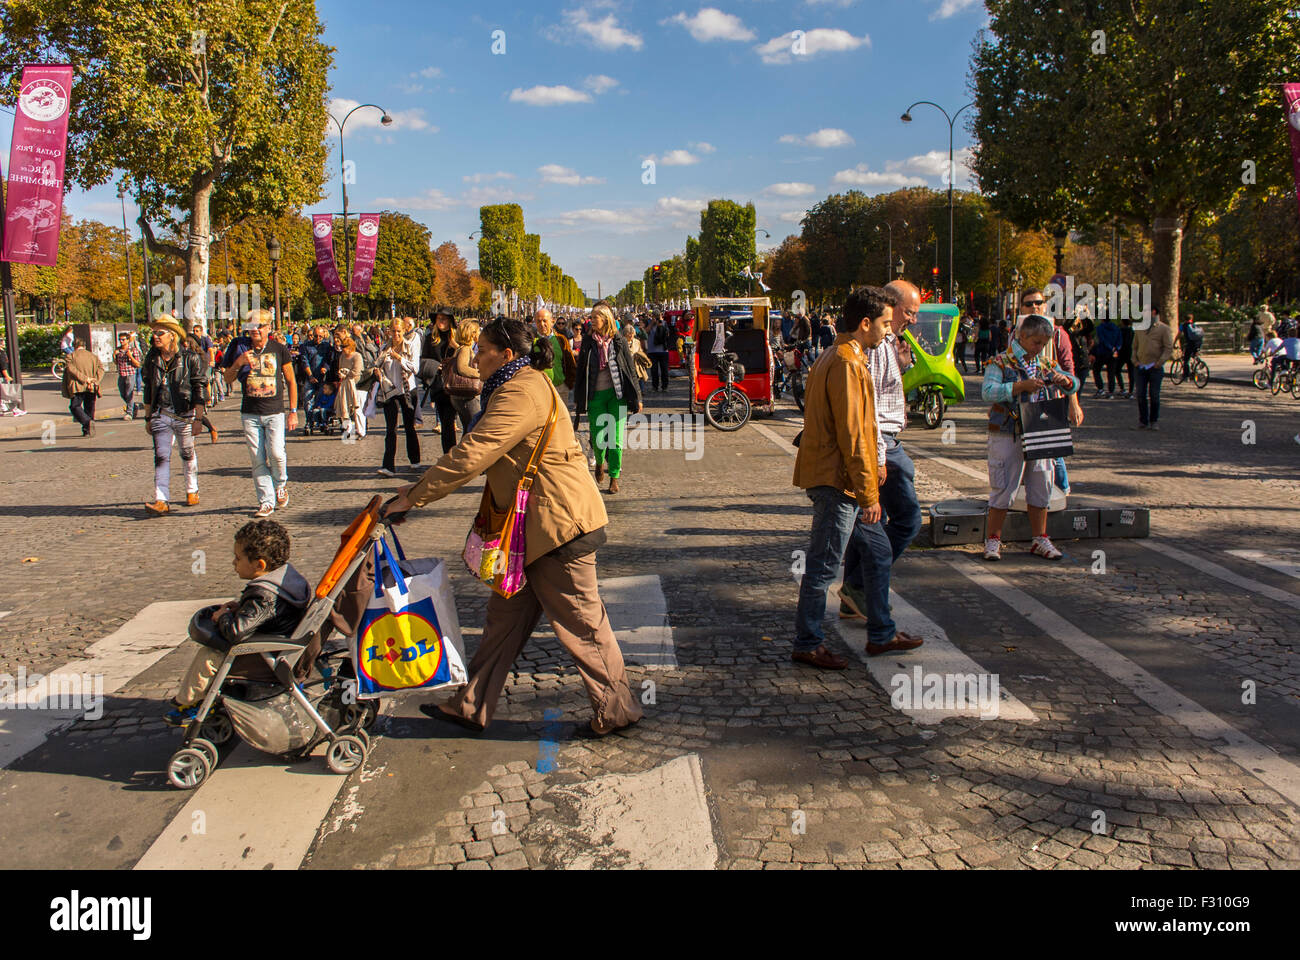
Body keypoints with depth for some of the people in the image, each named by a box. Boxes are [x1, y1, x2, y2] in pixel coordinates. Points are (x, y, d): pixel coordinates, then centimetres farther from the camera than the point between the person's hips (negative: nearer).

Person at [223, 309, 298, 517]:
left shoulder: (279, 350, 3)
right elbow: (228, 379, 9)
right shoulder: (242, 350, 7)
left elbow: (291, 381, 8)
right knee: (258, 459, 0)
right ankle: (266, 501, 9)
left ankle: (281, 484, 15)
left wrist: (293, 411, 4)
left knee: (275, 452, -14)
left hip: (274, 412, -2)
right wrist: (238, 363, -11)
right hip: (250, 413, 2)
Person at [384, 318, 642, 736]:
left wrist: (413, 497, -16)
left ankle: (617, 711, 17)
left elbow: (470, 456, -24)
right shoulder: (527, 384, 17)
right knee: (506, 616, 14)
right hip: (535, 528, 11)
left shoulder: (520, 395, -18)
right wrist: (421, 487, 12)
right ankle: (471, 705, 24)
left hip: (558, 525, -11)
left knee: (581, 623, 2)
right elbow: (481, 455, 18)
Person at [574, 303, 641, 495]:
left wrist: (636, 397, 4)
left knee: (615, 437, -3)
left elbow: (631, 369, 6)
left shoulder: (619, 341, 2)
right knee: (597, 436, -3)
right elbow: (580, 371, 11)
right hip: (595, 394, 1)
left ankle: (614, 477, 8)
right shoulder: (588, 342, 6)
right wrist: (577, 399, 10)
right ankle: (600, 462, 29)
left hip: (617, 393, -1)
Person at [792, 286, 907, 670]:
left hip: (834, 478, 11)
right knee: (823, 565, -2)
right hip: (837, 481, -11)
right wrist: (869, 494, -18)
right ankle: (807, 644, 9)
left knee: (877, 548, 16)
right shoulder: (847, 365, -17)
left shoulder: (835, 357, 16)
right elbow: (853, 437, -21)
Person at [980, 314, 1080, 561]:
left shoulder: (1044, 363, 12)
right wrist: (1022, 386, -27)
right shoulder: (1000, 362, -6)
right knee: (1003, 488, -2)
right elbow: (988, 392, -20)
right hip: (1007, 436, -6)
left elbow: (1074, 384, 17)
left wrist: (1064, 380, -7)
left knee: (1041, 486, 9)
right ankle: (992, 540, 9)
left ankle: (1040, 540, 20)